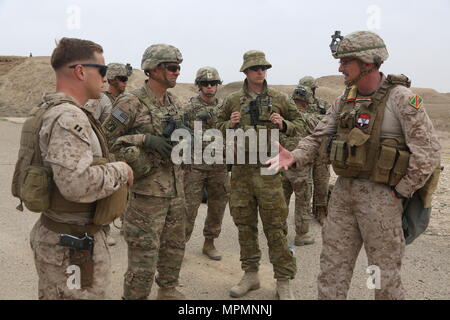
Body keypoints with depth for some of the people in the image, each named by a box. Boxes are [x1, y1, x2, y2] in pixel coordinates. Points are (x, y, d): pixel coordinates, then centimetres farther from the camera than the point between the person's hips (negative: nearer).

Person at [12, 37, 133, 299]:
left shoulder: (49, 111, 10)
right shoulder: (69, 117, -23)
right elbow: (77, 183, -34)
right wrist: (121, 170, -18)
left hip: (53, 234, 10)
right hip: (72, 247, -10)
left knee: (53, 294, 23)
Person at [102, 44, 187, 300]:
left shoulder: (175, 103, 10)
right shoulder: (131, 103, -12)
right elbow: (105, 139, -13)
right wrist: (146, 139, -22)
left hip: (176, 190, 7)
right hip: (147, 191, -7)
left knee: (174, 248, 20)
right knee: (144, 254, 1)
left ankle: (169, 291, 39)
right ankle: (135, 296, 19)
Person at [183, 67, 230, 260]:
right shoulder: (189, 108, -1)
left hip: (219, 167, 4)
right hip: (195, 167, -4)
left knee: (217, 208, 11)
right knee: (189, 208, -2)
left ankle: (209, 243, 26)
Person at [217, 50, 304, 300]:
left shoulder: (279, 99, 5)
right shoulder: (232, 101, 8)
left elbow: (298, 124, 12)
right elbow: (218, 127, 16)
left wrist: (284, 125, -8)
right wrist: (230, 124, -5)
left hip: (268, 169, -2)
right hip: (240, 169, 2)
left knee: (275, 225, 0)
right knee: (244, 224, 11)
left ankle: (284, 281, 11)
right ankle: (250, 275, 26)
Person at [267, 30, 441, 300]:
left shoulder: (401, 98, -12)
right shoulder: (345, 100, 7)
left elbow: (428, 153, -15)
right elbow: (319, 137, 9)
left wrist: (400, 192, -12)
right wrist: (294, 157, -8)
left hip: (380, 195, -6)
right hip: (344, 190, 6)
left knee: (385, 273, 8)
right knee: (333, 266, 11)